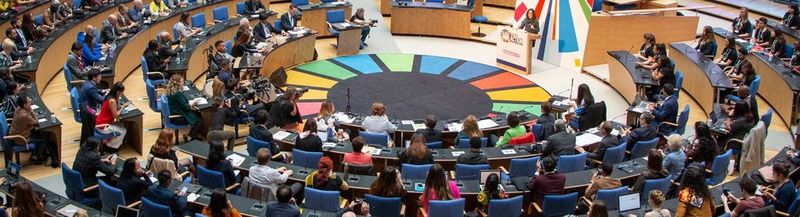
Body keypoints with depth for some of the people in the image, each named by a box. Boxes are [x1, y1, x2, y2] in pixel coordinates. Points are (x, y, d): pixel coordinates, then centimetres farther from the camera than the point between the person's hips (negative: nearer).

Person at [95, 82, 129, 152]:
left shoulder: (110, 96, 3)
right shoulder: (112, 100, -25)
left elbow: (117, 108, 8)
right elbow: (116, 116, -21)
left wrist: (117, 99, -2)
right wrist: (124, 106, -14)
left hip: (102, 122, 9)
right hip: (103, 126, -9)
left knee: (121, 125, 21)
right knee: (123, 131, 4)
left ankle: (110, 142, 24)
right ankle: (110, 147, 14)